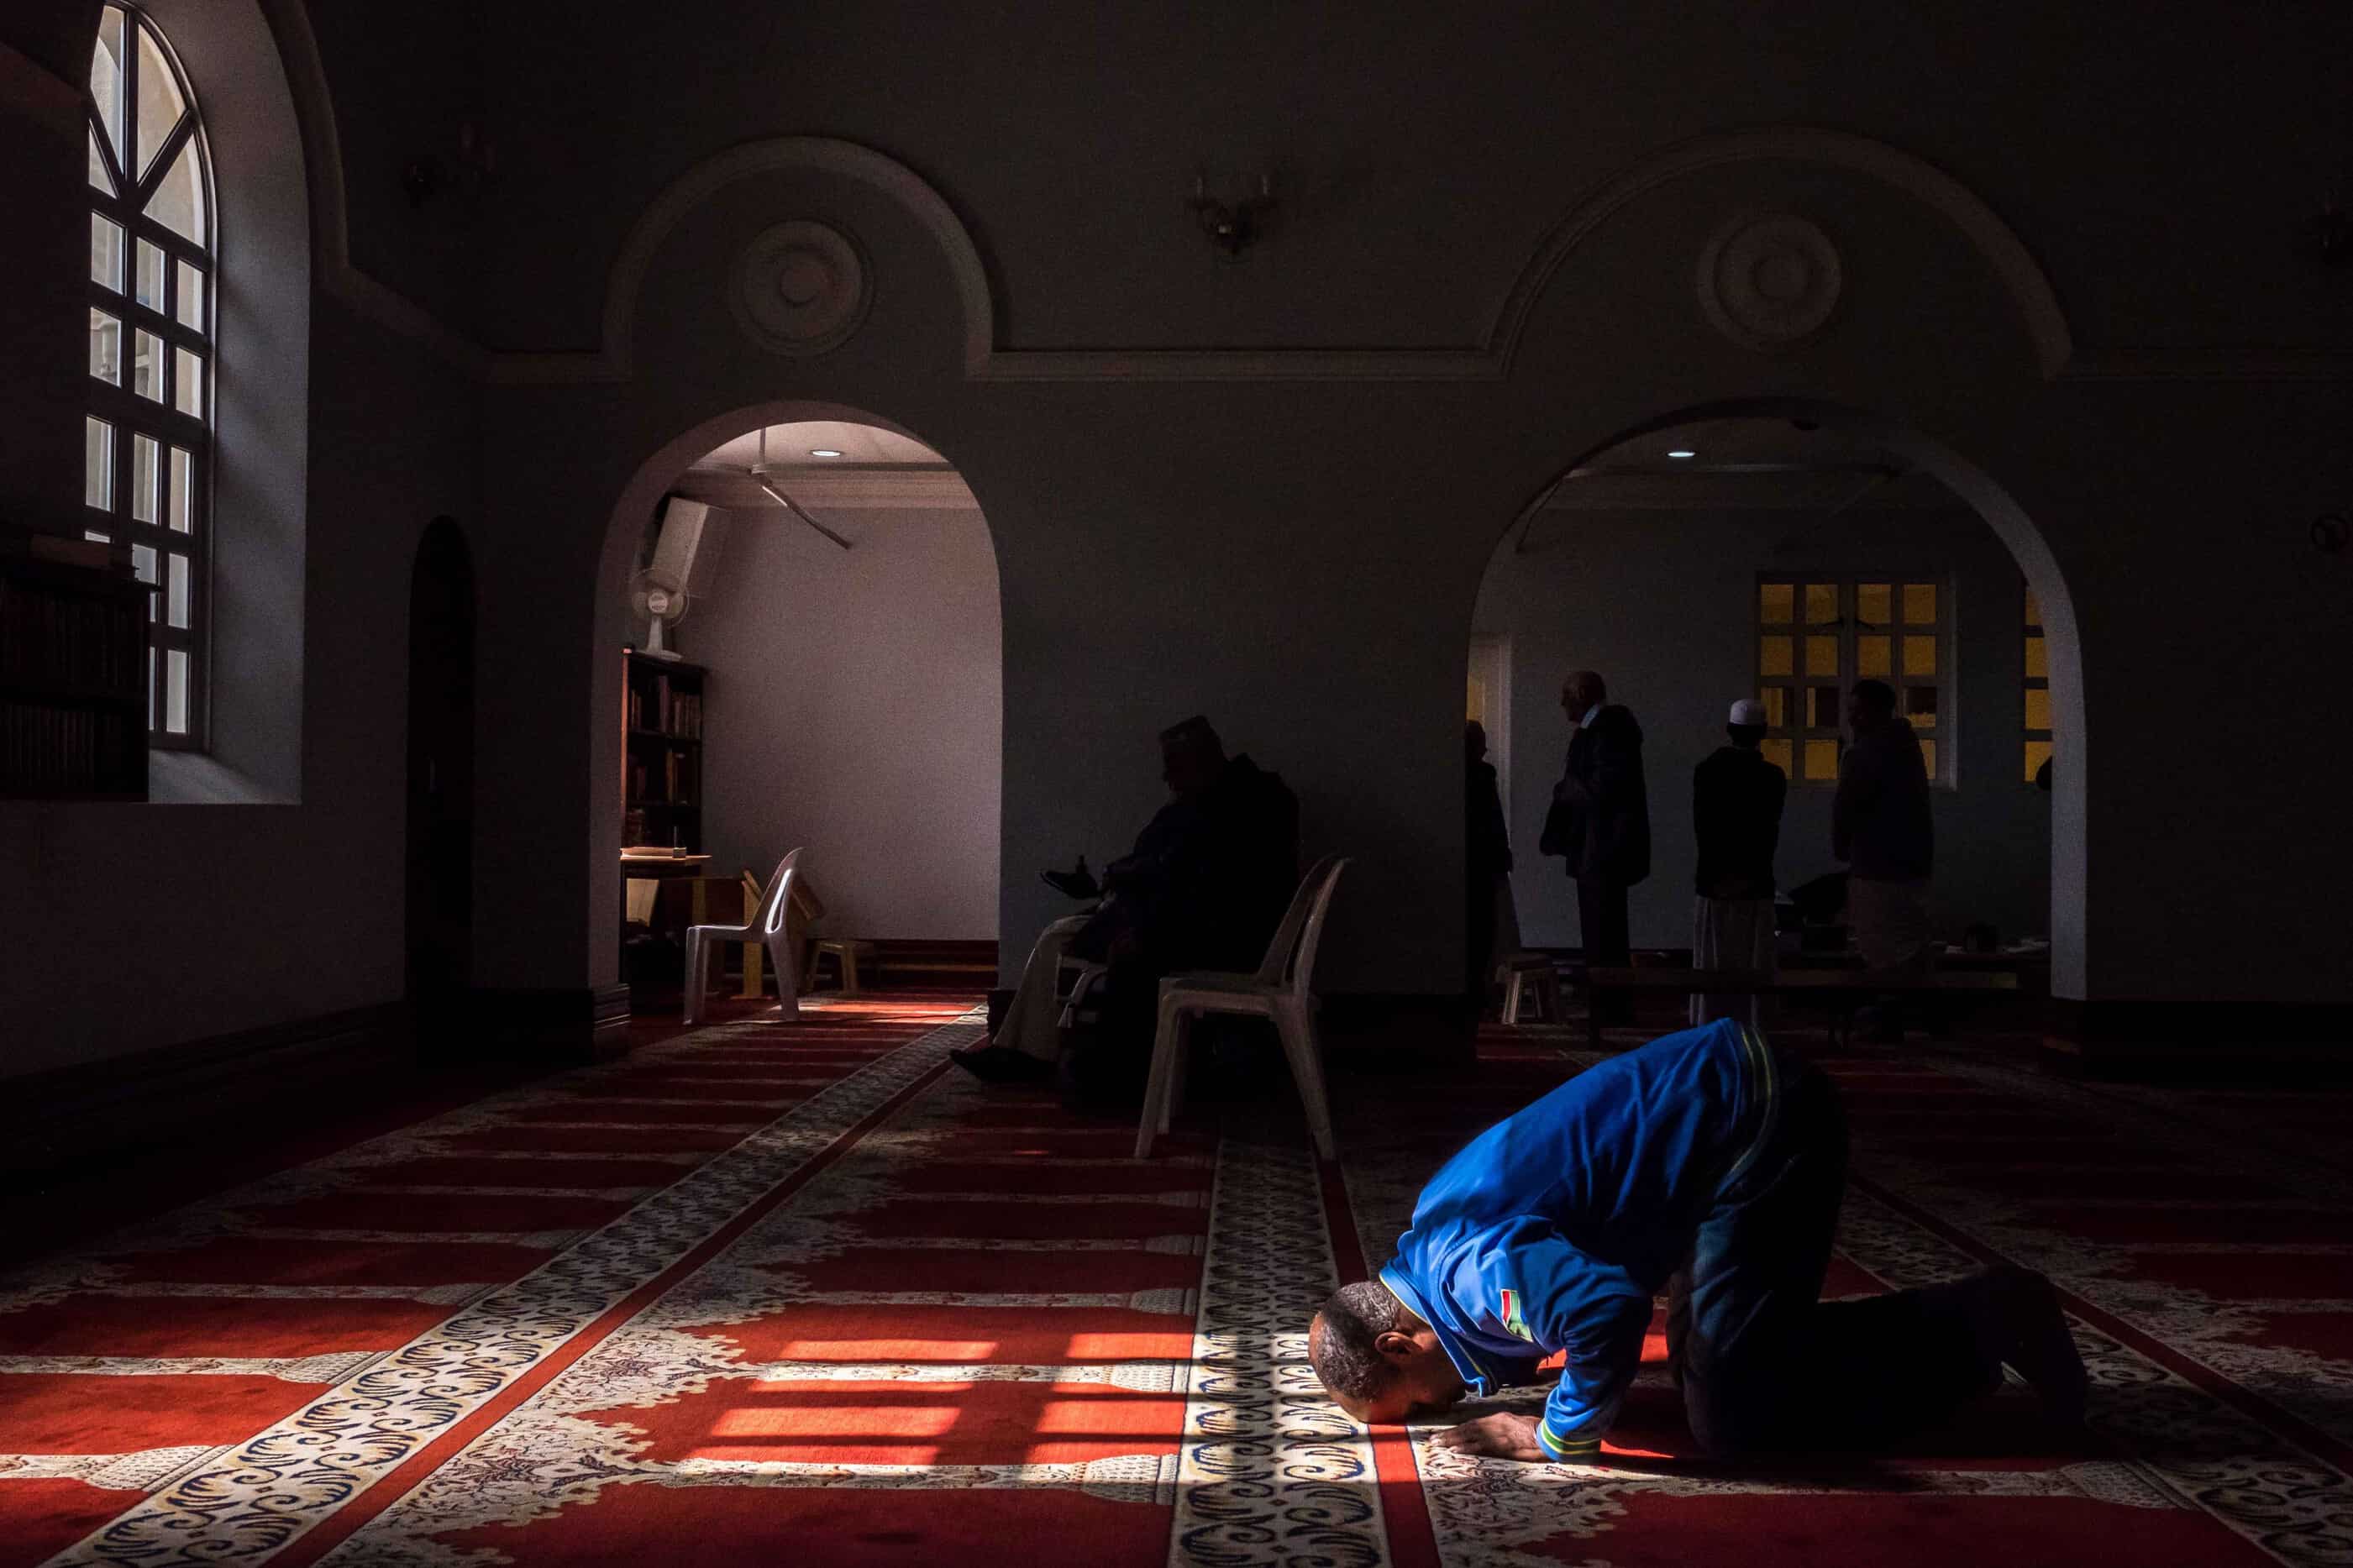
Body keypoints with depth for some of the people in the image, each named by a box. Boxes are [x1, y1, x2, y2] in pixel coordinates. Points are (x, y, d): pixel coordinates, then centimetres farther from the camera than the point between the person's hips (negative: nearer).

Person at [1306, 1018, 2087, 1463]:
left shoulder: (1468, 1267, -19)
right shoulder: (1434, 1228, 12)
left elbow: (1608, 1309, -36)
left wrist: (1559, 1437, -18)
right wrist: (1495, 1359, 16)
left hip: (1765, 1123, -10)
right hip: (1748, 1095, 11)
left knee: (1729, 1421, -9)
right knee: (1707, 1362, 21)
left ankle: (1978, 1325, 1)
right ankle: (1956, 1326, 24)